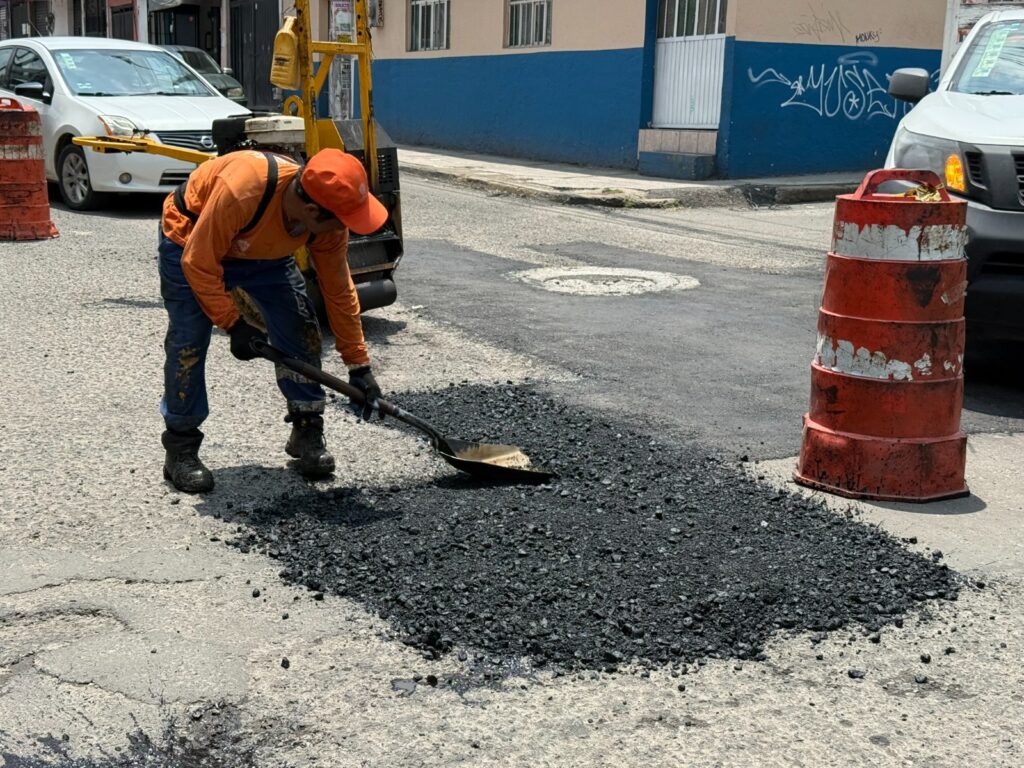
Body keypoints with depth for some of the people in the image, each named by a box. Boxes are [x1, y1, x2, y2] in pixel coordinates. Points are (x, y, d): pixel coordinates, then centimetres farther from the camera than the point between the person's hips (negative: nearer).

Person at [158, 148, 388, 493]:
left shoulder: (328, 222, -25)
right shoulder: (241, 188, -44)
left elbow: (339, 292, -11)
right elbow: (199, 264, -32)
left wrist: (359, 364, -8)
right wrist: (233, 322, -27)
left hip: (264, 253, 5)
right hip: (191, 241, -5)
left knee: (300, 330, -6)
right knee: (188, 341, -14)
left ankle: (307, 432, 11)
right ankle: (180, 449, 3)